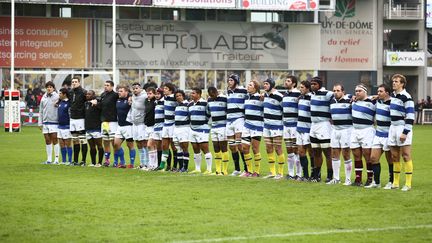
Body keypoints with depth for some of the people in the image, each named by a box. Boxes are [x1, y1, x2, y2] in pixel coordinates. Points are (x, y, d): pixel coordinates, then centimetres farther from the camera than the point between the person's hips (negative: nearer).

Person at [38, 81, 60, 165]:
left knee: (54, 140, -5)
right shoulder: (44, 98, 12)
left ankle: (56, 159, -1)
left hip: (54, 121, -5)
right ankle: (49, 159, 13)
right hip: (45, 122, 5)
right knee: (47, 141, 7)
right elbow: (41, 111, 14)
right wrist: (40, 122, 11)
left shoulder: (57, 97, -3)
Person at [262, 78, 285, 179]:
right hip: (267, 125, 8)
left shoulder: (278, 96, -14)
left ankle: (280, 173, 1)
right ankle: (272, 172, 16)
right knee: (269, 149, 9)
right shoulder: (265, 95, 11)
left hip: (276, 126, -8)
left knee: (278, 149, -5)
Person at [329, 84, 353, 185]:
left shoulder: (349, 99, -8)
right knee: (334, 155, 7)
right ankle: (336, 178, 15)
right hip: (335, 129, 6)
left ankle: (348, 179, 1)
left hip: (346, 129, -6)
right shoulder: (332, 101, 13)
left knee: (346, 155, -5)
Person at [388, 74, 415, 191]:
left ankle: (408, 183, -2)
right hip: (393, 127, 8)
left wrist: (405, 132, -19)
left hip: (402, 128, -8)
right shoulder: (392, 95, 12)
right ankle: (395, 182, 18)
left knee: (406, 155, -5)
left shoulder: (406, 97, -13)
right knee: (394, 156, 10)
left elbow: (410, 116, -16)